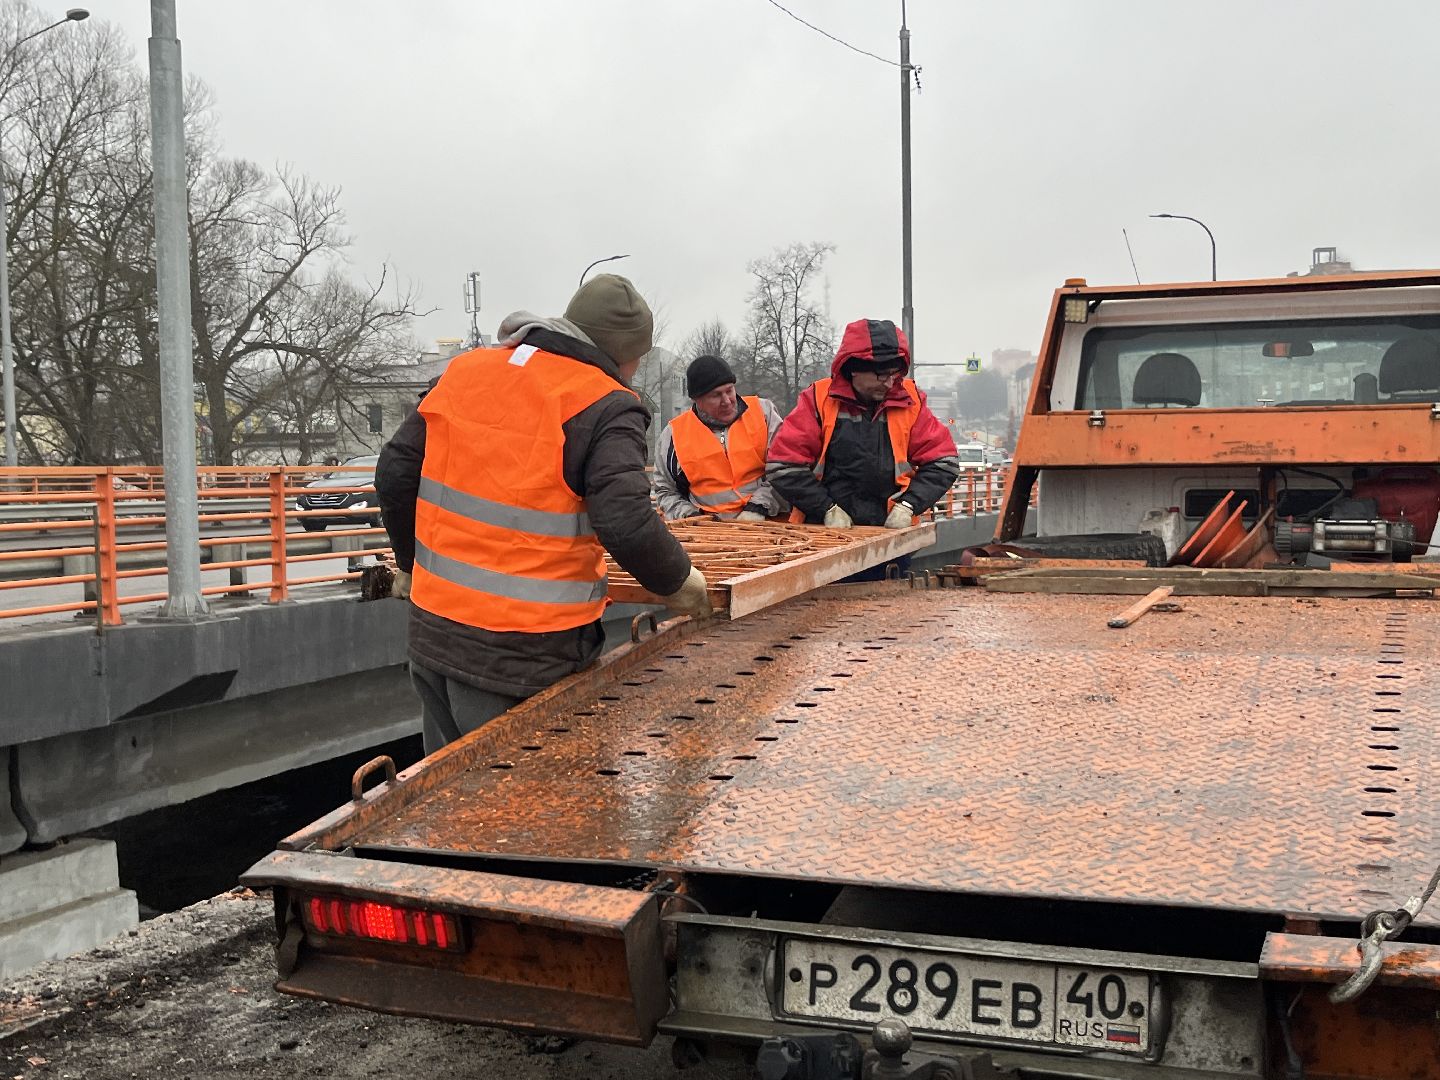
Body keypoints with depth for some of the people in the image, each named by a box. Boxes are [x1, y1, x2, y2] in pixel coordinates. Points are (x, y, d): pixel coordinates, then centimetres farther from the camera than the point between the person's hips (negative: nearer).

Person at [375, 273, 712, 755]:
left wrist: (411, 562, 24)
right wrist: (677, 582, -4)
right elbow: (626, 522, -22)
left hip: (432, 630, 6)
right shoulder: (607, 408, -10)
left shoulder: (465, 370, 8)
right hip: (523, 655, -6)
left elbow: (395, 474, 10)